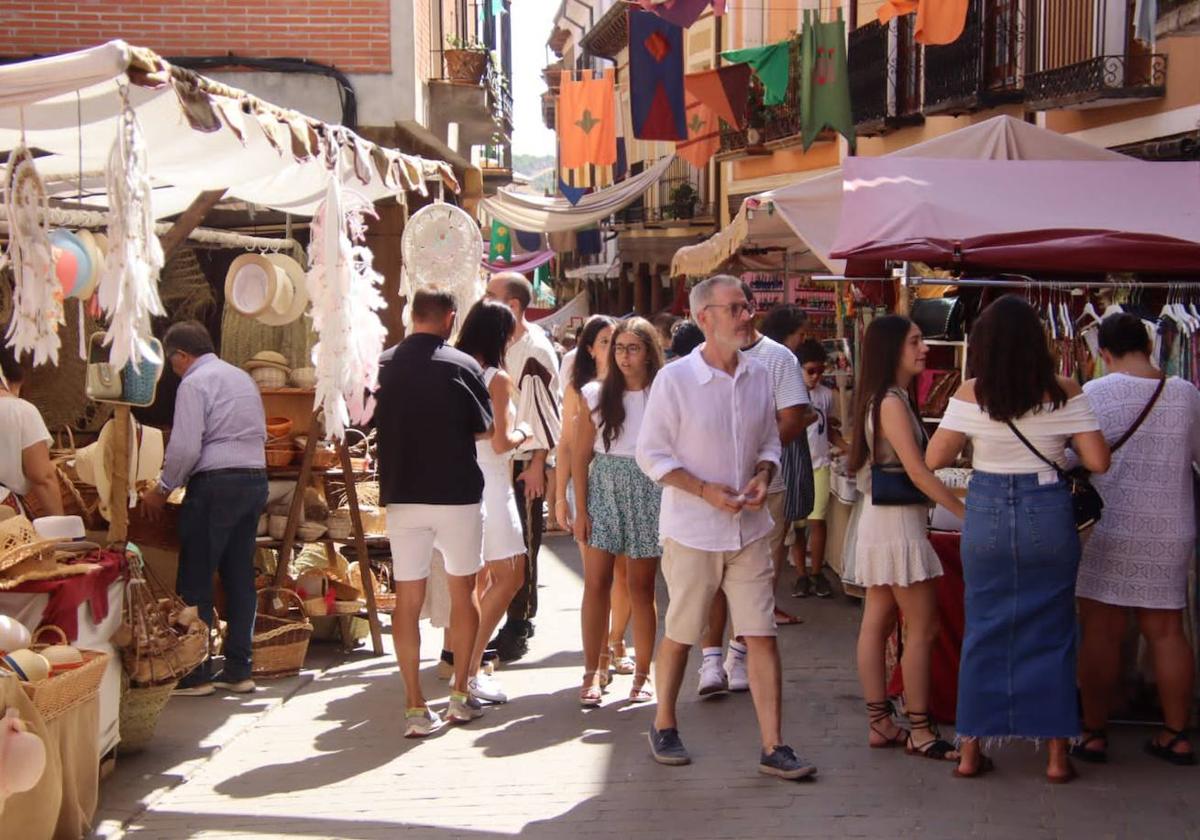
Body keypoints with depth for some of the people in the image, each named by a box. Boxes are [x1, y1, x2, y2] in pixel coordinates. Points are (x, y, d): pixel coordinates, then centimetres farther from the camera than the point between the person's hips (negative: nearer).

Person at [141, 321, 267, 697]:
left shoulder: (194, 383, -7)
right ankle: (238, 671, 14)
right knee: (240, 577, 11)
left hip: (215, 484, -8)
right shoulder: (243, 378, 19)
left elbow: (186, 447, -15)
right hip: (256, 479, 8)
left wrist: (163, 489, -3)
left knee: (196, 581, -1)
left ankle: (196, 674, 1)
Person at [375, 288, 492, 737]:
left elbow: (373, 425, 10)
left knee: (408, 599, 4)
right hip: (457, 493, -2)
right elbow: (485, 430, 0)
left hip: (402, 495, 2)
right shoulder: (461, 366, -9)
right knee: (462, 592, 14)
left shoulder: (382, 365, -1)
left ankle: (416, 708, 3)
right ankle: (460, 695, 20)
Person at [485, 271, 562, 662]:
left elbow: (546, 410, -14)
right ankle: (514, 622, 19)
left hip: (523, 464, -8)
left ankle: (518, 629, 6)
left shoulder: (535, 351, -12)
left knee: (521, 547, -1)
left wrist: (537, 464, -17)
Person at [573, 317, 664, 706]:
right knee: (596, 583, -2)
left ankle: (642, 674, 14)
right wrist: (581, 510, 0)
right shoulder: (597, 395, 4)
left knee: (641, 587, 5)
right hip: (603, 489, 1)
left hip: (648, 494, -1)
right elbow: (580, 456, 5)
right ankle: (592, 673, 4)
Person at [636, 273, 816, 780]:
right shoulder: (674, 380, -10)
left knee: (762, 637, 0)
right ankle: (664, 728, 29)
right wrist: (706, 491, -17)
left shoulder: (759, 377, 5)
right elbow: (651, 453, -8)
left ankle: (772, 747, 6)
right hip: (692, 532, -4)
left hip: (748, 530, 4)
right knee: (680, 635, 9)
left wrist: (763, 476, -6)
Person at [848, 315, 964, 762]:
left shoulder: (887, 399, 13)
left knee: (878, 623, 9)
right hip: (897, 523, -10)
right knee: (922, 627, -4)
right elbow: (918, 472, -20)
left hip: (883, 520, 10)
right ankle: (920, 731, 1)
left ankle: (880, 723, 14)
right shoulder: (892, 402, -16)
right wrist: (967, 512, -19)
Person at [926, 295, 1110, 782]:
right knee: (1051, 633, 10)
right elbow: (1098, 462, -6)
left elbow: (934, 459, -3)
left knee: (983, 632, 11)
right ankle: (1056, 754, 14)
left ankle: (971, 750, 15)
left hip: (986, 515, 1)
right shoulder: (1064, 392, -5)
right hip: (1048, 516, -1)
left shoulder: (971, 395, -4)